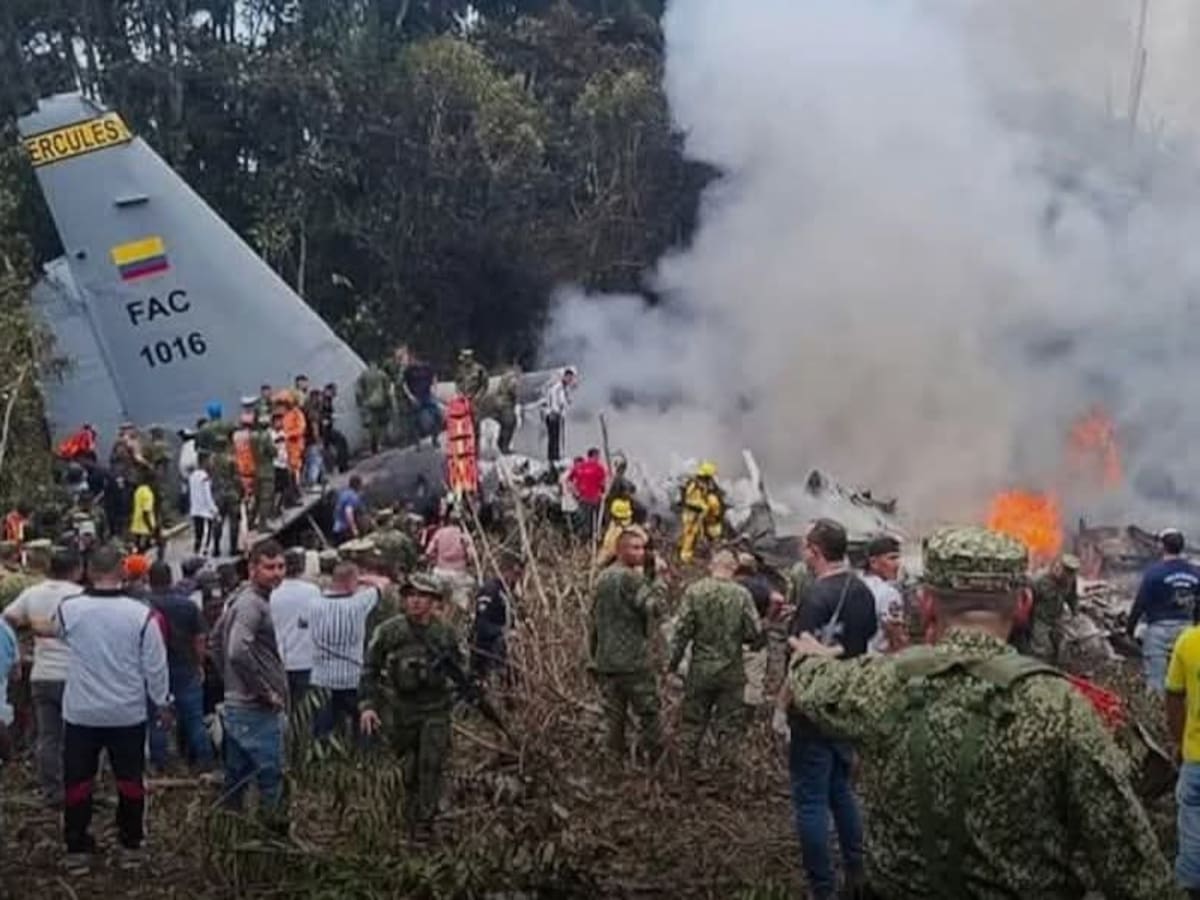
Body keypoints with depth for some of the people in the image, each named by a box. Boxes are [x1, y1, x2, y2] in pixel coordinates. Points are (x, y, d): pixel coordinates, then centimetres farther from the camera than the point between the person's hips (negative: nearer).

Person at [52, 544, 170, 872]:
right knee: (130, 780, 14)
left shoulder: (68, 609, -11)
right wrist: (162, 703, 6)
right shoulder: (140, 614, -16)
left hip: (80, 713, 0)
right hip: (128, 714, 0)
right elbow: (155, 666, -8)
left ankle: (76, 850, 17)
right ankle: (131, 844, 22)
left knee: (77, 781, 12)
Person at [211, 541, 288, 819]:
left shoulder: (242, 598, 13)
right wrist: (266, 692, -20)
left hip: (235, 704, 10)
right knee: (271, 776, -5)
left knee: (237, 779, 16)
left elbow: (217, 642, 23)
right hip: (256, 710, -10)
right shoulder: (252, 603, -17)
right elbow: (239, 652, -29)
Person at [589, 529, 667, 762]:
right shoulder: (631, 578, -13)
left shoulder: (602, 578, 14)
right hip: (633, 662, -8)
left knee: (614, 717, 10)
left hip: (605, 662, 8)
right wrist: (657, 576, -14)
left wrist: (594, 656, 23)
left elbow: (593, 620, 17)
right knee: (648, 713, 1)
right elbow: (656, 607, -23)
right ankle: (655, 760, 3)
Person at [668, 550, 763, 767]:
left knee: (694, 719, 15)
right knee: (729, 721, 12)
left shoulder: (694, 591, -9)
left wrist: (674, 660, 2)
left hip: (700, 668, 1)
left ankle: (690, 763, 24)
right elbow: (755, 633, -11)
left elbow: (683, 630, -9)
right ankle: (725, 762, 17)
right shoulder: (742, 595, -10)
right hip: (731, 670, -1)